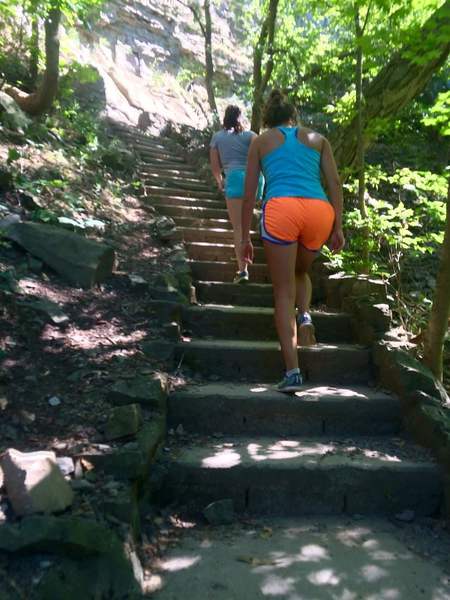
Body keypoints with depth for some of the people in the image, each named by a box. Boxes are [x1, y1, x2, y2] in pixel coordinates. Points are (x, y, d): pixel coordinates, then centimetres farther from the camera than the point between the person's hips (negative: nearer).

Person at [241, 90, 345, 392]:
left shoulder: (260, 141, 22)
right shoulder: (317, 138, 26)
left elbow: (249, 193, 16)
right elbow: (335, 182, 13)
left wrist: (246, 237, 19)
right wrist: (338, 227, 11)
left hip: (281, 209, -2)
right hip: (320, 210, 2)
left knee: (283, 291, 4)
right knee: (300, 272, 30)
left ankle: (293, 371, -4)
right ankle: (305, 314, 3)